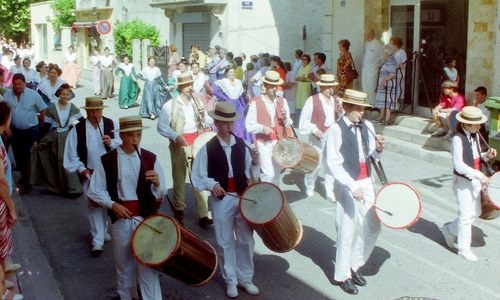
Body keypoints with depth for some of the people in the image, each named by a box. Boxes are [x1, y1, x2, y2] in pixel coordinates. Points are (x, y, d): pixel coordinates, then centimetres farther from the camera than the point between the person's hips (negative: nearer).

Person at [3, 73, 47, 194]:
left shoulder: (33, 94, -12)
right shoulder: (7, 95, -5)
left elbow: (42, 110, -3)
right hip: (14, 130, 4)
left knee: (26, 156, -3)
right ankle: (25, 176, 33)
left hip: (30, 131, -3)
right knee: (18, 155, 14)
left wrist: (41, 125, 4)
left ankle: (26, 183, 6)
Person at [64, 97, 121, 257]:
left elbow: (122, 144, -1)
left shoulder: (110, 124, -4)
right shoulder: (78, 129, -9)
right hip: (90, 174, -2)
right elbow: (71, 153, -4)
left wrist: (111, 142, -20)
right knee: (94, 205, -3)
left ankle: (103, 231, 40)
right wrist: (81, 169, -11)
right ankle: (97, 242, 3)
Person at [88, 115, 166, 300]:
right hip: (120, 219, 1)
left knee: (148, 264, -1)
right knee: (124, 263, 18)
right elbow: (95, 191, 0)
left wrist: (157, 183, -23)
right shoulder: (107, 160, -5)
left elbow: (160, 194, -2)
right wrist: (113, 205, -14)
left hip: (146, 218, -1)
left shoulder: (150, 159, -3)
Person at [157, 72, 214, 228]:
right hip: (179, 146, -2)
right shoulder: (170, 106, -7)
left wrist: (203, 115, -12)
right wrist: (176, 136, -23)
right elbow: (161, 127, -9)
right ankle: (179, 210, 31)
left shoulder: (198, 103, 6)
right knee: (179, 179, 12)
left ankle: (204, 215, 3)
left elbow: (208, 124, 9)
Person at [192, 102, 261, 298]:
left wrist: (255, 164, -16)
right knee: (225, 242, 10)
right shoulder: (207, 149, -7)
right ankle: (230, 280, 27)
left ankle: (245, 278, 29)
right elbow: (197, 178, -6)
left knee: (246, 240, 12)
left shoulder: (241, 145, 1)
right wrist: (212, 184, -22)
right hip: (221, 200, -3)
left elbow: (250, 174, 3)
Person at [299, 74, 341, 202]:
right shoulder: (312, 101, -7)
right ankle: (309, 189, 25)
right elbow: (304, 121, -8)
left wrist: (341, 112, -5)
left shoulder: (335, 101, 10)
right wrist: (315, 130, -18)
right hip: (317, 138, -5)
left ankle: (330, 192, 19)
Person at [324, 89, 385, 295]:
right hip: (347, 186, -6)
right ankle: (342, 276, 21)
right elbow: (333, 164, -17)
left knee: (372, 228, 13)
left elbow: (373, 156, 13)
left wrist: (378, 149, -10)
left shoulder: (367, 127, 4)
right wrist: (352, 186, -25)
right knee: (347, 233, 3)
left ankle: (354, 266, 32)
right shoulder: (336, 130, -13)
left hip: (366, 183, 6)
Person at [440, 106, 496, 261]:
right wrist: (480, 175, -27)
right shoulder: (457, 139, -21)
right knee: (466, 214, 0)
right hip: (463, 180, -8)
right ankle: (464, 248, 15)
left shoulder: (475, 136, 4)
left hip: (475, 180, 8)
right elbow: (459, 165, -25)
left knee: (476, 212, 17)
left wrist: (486, 155, -6)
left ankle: (450, 229, 36)